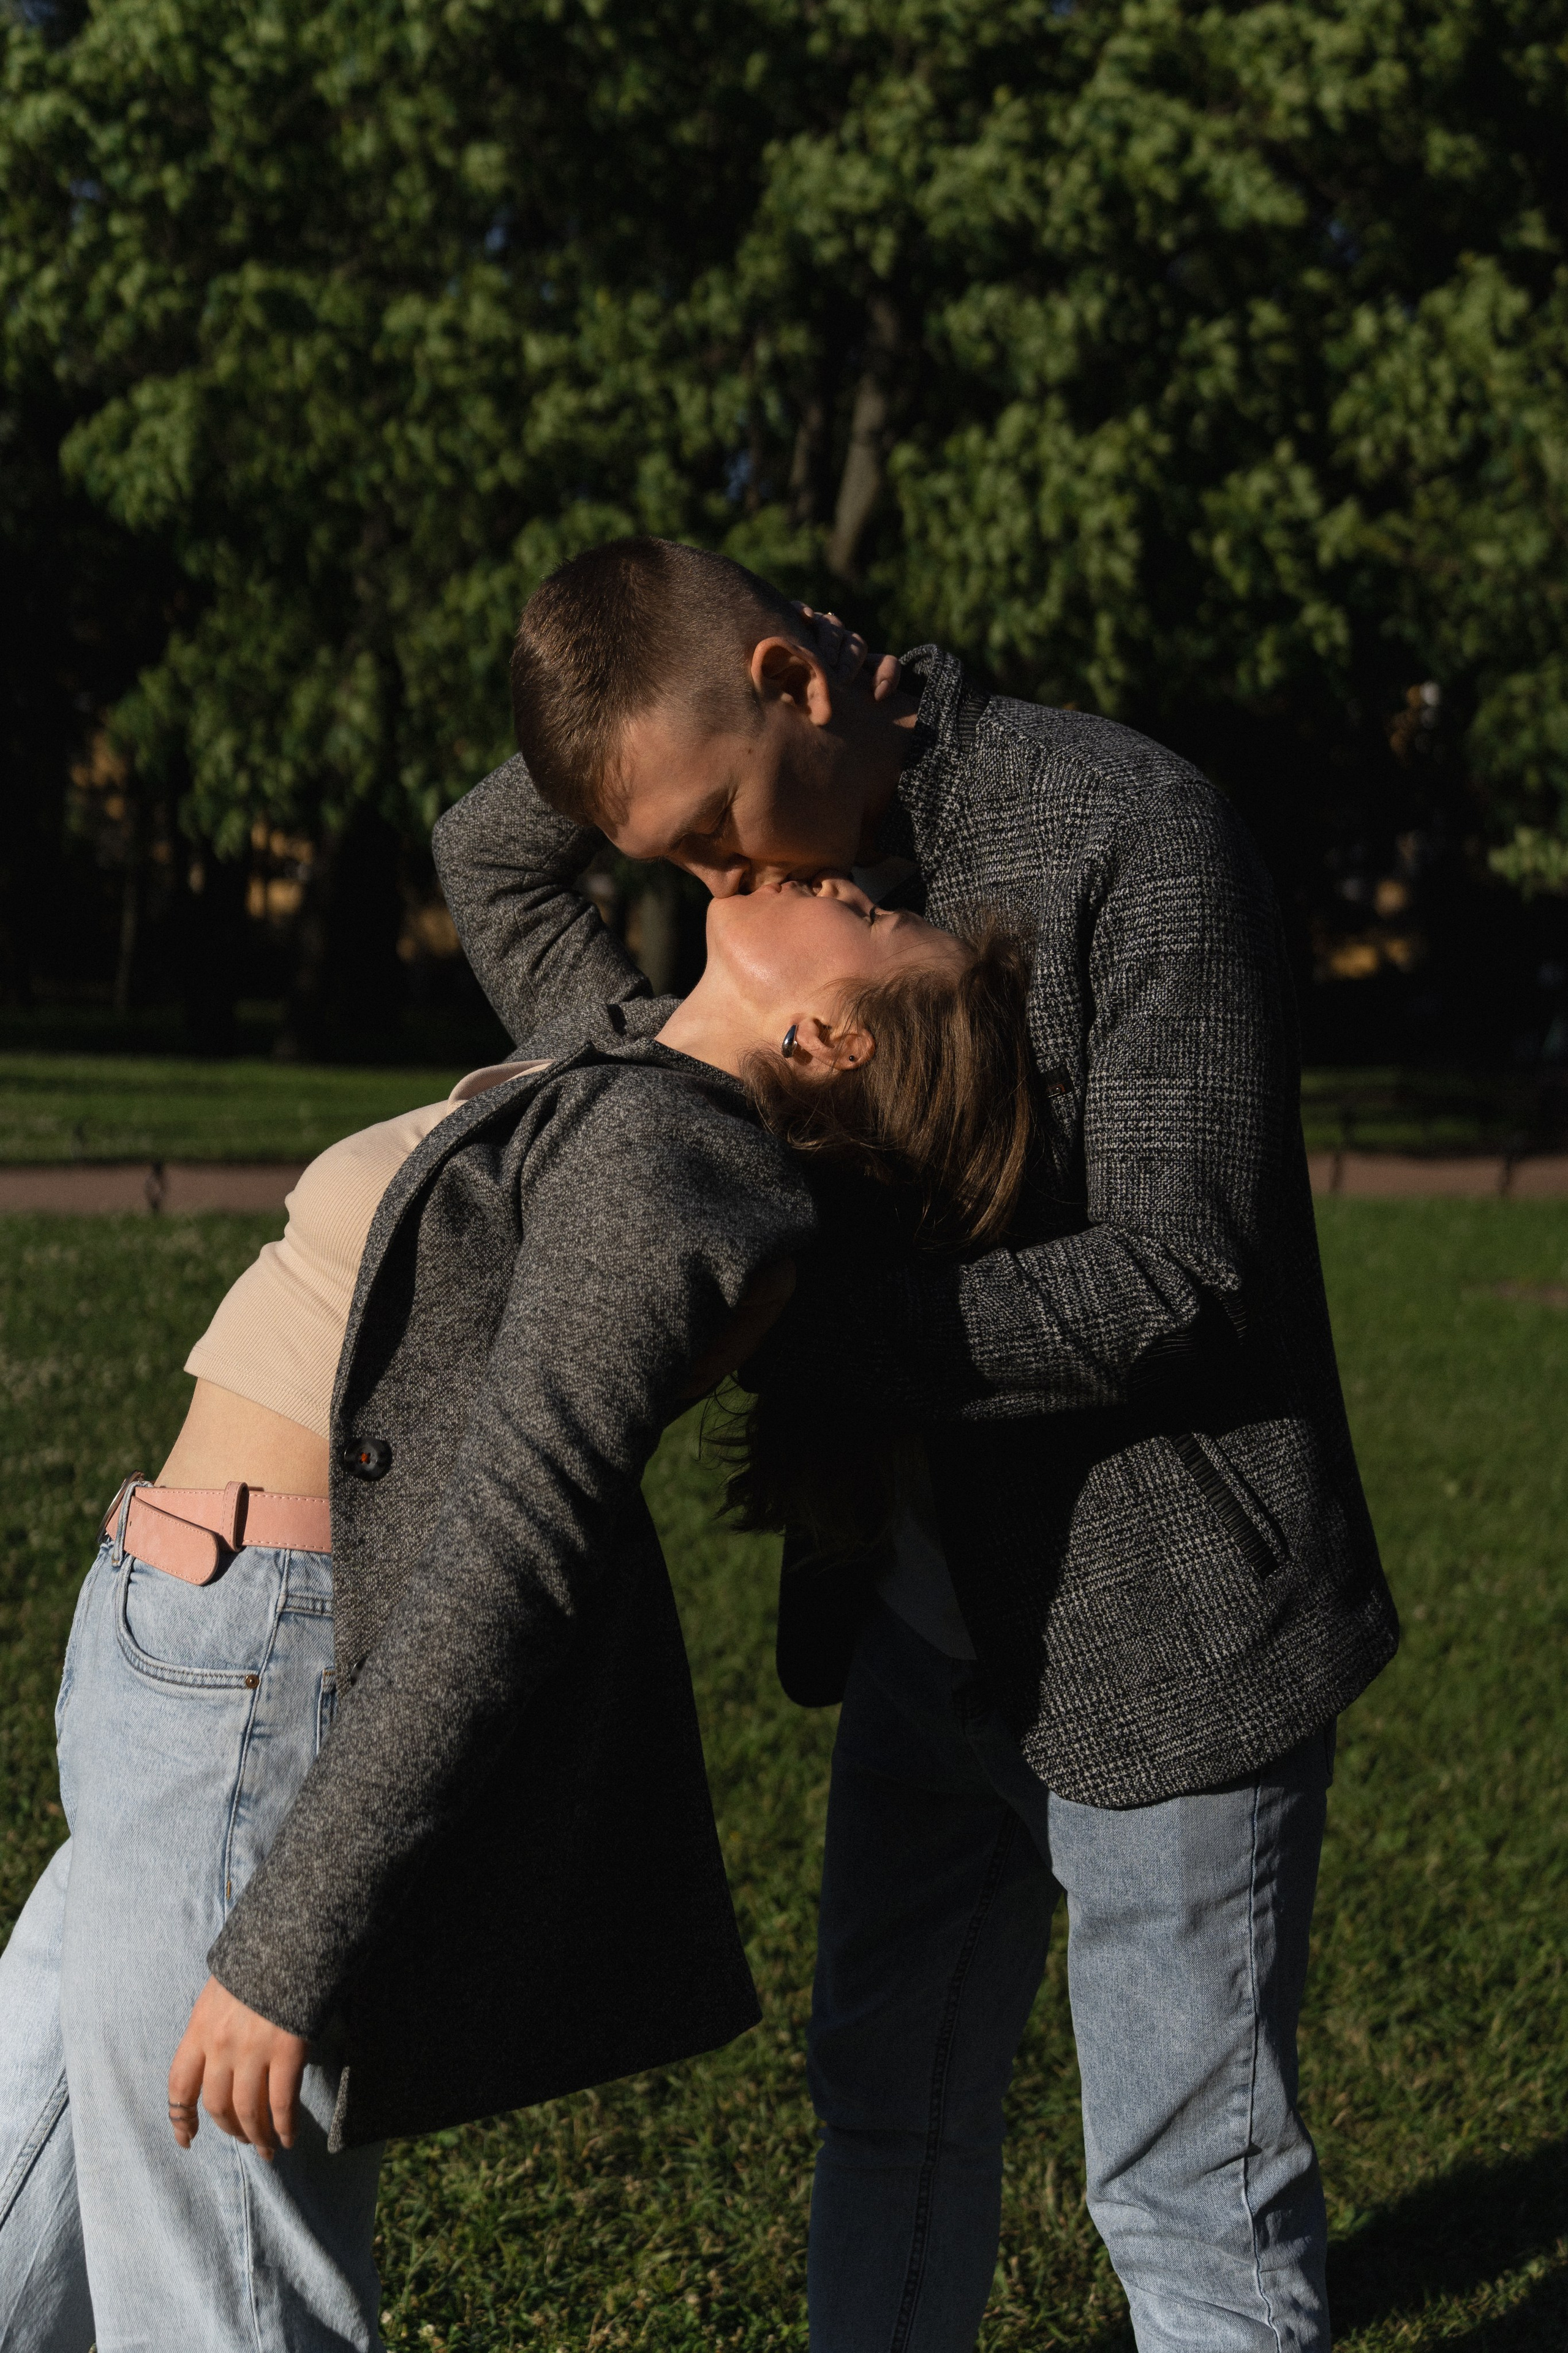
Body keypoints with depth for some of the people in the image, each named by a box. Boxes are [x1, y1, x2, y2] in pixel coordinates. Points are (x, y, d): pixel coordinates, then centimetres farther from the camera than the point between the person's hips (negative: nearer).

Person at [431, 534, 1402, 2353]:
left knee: (1190, 2190, 4)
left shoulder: (1127, 833, -20)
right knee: (891, 2110, 20)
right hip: (926, 1618, 7)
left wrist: (806, 1331, -24)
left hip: (1164, 1632, -7)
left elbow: (1175, 1275, -24)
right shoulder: (807, 845, 2)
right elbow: (487, 847, 15)